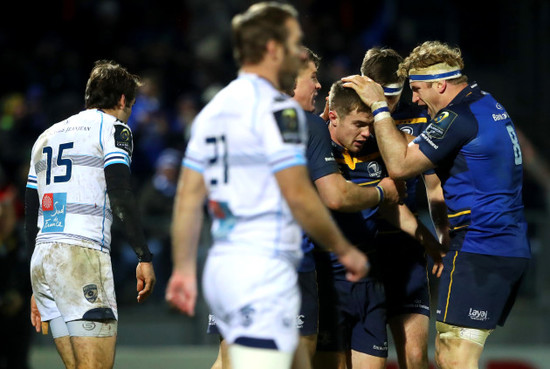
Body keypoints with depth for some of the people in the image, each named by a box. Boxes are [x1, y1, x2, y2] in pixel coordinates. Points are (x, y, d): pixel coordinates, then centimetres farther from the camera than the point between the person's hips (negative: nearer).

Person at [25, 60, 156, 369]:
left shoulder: (46, 137, 25)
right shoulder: (113, 127, 4)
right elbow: (121, 195, -11)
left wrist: (38, 289, 28)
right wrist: (145, 257, -11)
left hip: (41, 260, 8)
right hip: (82, 255, -8)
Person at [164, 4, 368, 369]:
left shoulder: (213, 110, 16)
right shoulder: (277, 108, -10)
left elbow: (189, 196, 13)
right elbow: (298, 195, -14)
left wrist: (184, 269, 14)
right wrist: (345, 250, -3)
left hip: (221, 266, 9)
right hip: (264, 267, -9)